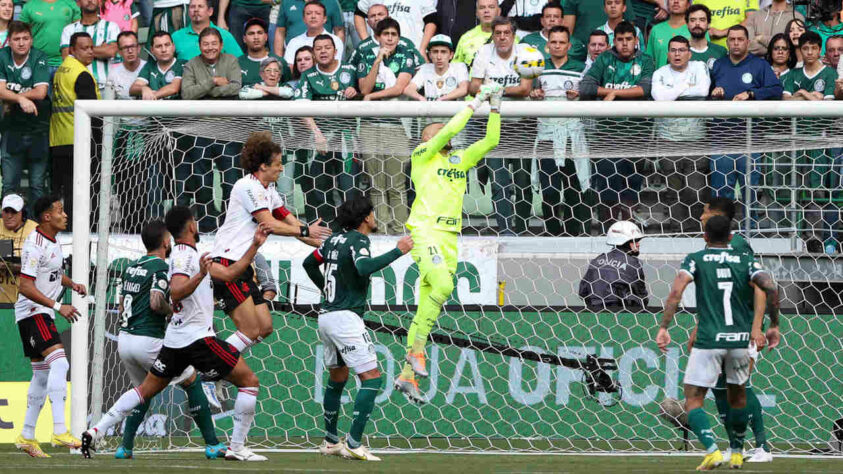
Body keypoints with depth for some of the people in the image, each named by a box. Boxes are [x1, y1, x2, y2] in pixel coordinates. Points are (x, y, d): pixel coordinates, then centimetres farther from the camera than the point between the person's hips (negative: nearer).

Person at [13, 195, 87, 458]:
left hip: (43, 314, 10)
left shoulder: (52, 241, 13)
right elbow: (25, 286, -23)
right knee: (59, 362, -24)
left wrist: (72, 284, 9)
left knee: (42, 375, 12)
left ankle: (27, 436, 19)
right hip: (32, 313, -10)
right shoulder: (35, 245, -18)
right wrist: (57, 306, -27)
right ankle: (59, 431, -31)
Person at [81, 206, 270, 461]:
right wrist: (201, 275, -39)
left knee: (146, 389, 13)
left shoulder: (190, 255, 18)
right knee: (249, 381, -1)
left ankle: (96, 430, 3)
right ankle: (237, 447, -6)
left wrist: (255, 246, 20)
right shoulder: (184, 254, -12)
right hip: (198, 337, -10)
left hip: (176, 340, 10)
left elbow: (228, 273, 22)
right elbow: (176, 293, -25)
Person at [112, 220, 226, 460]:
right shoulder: (161, 267, -10)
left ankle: (125, 447, 12)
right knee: (193, 383, 6)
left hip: (124, 340, 8)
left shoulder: (132, 267, 15)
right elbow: (156, 302, -23)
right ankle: (213, 444, 3)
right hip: (148, 340, -7)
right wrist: (173, 313, -5)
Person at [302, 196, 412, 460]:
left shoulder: (336, 239, 13)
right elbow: (364, 267, -32)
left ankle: (330, 442, 25)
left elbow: (309, 263, 26)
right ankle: (354, 444, -16)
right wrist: (398, 252, -25)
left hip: (326, 316, 9)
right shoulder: (358, 240, -12)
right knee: (372, 378, -9)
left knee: (337, 378, 21)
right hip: (346, 317, -9)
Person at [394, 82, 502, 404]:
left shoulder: (460, 160, 19)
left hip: (450, 237, 6)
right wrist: (474, 103, -4)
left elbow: (490, 141, 16)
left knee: (427, 305, 3)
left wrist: (495, 107, 6)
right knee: (442, 286, -29)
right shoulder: (422, 155, 2)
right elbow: (450, 130, -10)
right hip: (425, 230, -6)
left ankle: (407, 376, 5)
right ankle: (416, 348, -17)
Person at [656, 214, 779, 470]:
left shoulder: (695, 260, 3)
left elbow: (676, 291, -13)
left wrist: (663, 327, -14)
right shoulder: (746, 260, 7)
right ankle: (737, 453, 32)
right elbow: (771, 288, -7)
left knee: (693, 400, 2)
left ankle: (712, 450, -20)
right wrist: (774, 327, 3)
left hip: (708, 341, -3)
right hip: (741, 340, 3)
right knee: (737, 395, 25)